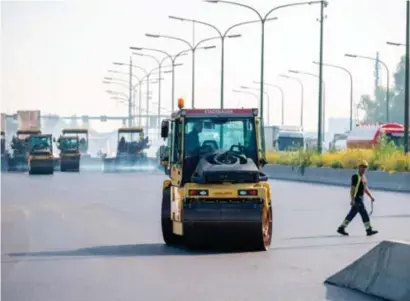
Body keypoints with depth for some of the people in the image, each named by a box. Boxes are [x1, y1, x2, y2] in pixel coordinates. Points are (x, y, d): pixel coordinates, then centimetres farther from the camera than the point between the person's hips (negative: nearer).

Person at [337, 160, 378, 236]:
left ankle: (341, 228, 18)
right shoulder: (356, 177, -13)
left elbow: (365, 188, 24)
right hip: (356, 199, -10)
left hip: (361, 198, 10)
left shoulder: (364, 177, 16)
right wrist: (352, 199, -24)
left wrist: (371, 196, 18)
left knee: (352, 214, 12)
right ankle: (369, 230, -4)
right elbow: (352, 188, -17)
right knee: (364, 213, -9)